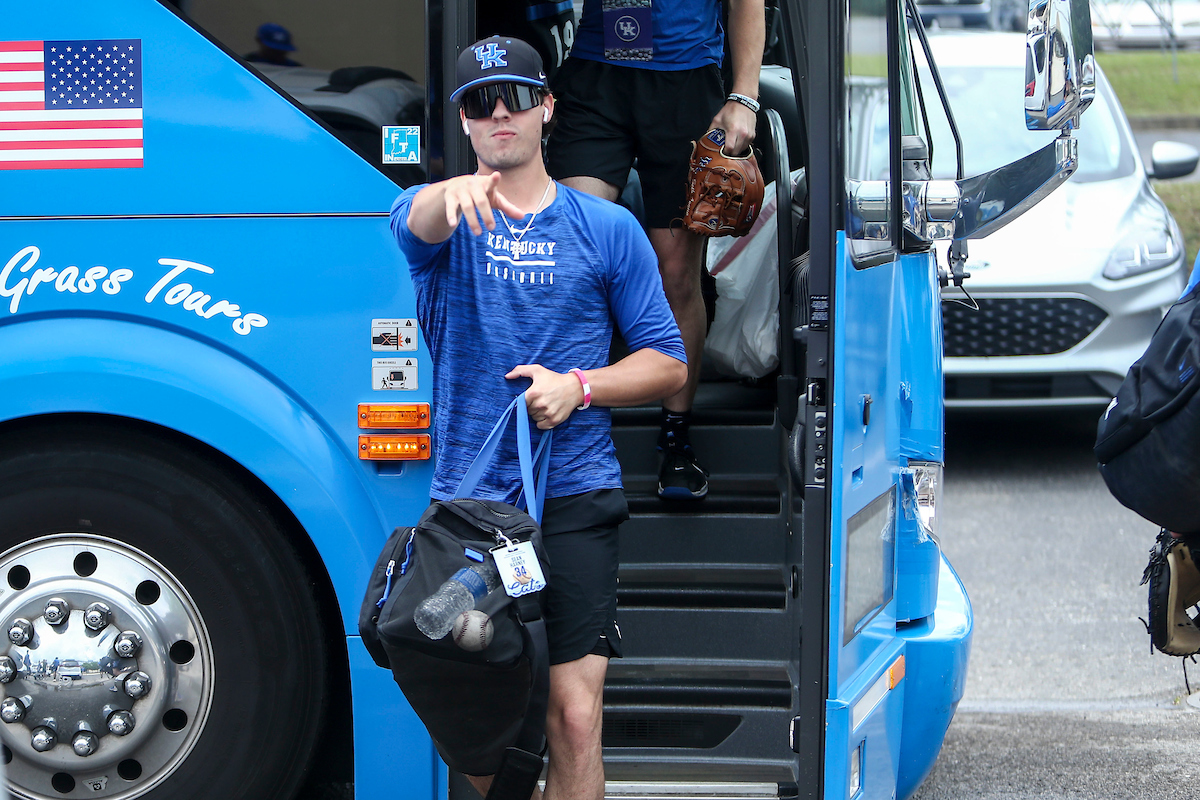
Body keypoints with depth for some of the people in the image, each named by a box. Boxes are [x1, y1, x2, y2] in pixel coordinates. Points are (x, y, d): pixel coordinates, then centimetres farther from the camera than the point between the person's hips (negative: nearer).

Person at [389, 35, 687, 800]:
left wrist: (579, 386, -9)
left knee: (575, 716, -9)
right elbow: (419, 222, -21)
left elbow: (669, 365, 10)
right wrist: (460, 192, -45)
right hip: (464, 499, 1)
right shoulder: (442, 215, 7)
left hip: (575, 498, -1)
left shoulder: (607, 228, 9)